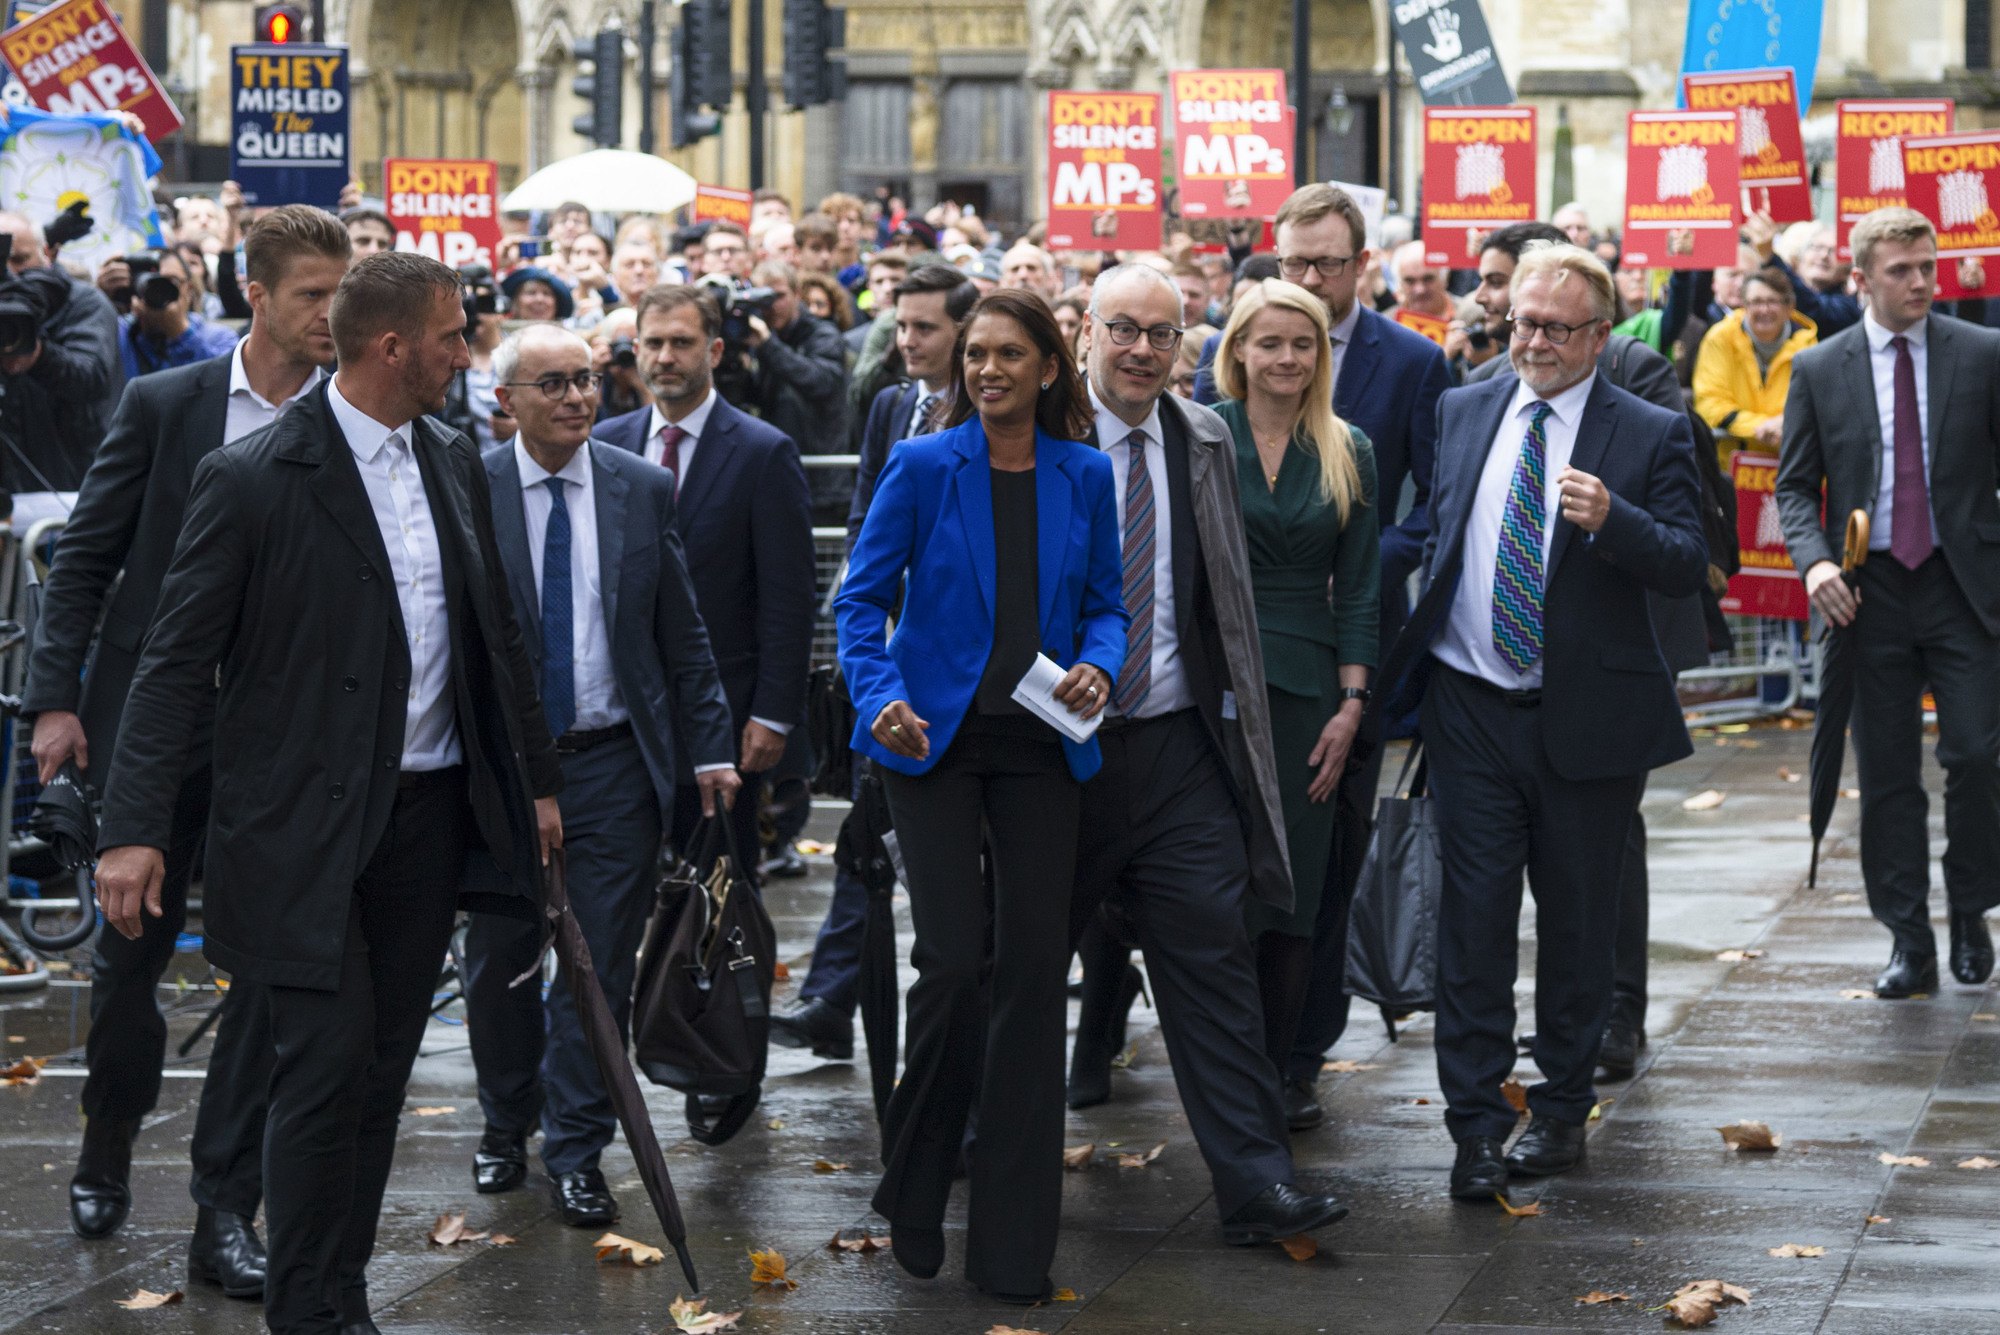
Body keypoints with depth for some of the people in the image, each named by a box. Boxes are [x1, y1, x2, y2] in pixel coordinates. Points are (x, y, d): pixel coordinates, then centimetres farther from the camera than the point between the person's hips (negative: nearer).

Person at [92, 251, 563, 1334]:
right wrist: (134, 830, -18)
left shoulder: (453, 465, 9)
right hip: (308, 828, -6)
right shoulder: (253, 480, -11)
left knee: (380, 1074, 10)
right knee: (325, 1071, -8)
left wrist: (535, 781, 20)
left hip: (427, 816, 6)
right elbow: (176, 664, -11)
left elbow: (494, 636, 19)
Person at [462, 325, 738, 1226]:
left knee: (600, 965, 0)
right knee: (497, 963, 11)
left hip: (612, 763, 1)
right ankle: (506, 1127, 31)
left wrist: (709, 746, 3)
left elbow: (683, 633, 8)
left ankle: (575, 1154, 10)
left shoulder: (643, 489, 3)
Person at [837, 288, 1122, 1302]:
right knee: (955, 960, -12)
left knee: (1033, 970, 1)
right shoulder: (923, 467, -4)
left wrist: (1097, 666, -9)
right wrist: (880, 699, -17)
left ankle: (1012, 1246, 8)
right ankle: (911, 1197, 11)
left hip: (1039, 746, 3)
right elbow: (863, 596, -2)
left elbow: (1104, 602, 12)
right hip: (935, 742, -3)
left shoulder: (1084, 476, 5)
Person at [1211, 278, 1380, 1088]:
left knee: (1294, 895, 1)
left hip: (1306, 689, 2)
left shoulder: (1349, 454, 9)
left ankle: (1278, 1073, 7)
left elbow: (1358, 589, 9)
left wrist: (1352, 703, 0)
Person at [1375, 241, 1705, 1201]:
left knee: (1579, 921, 8)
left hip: (1587, 717, -2)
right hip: (1471, 713, 2)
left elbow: (1689, 568, -10)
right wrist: (1414, 672, 11)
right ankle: (1475, 1123, 3)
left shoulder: (1651, 435, -2)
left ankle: (1562, 1108, 23)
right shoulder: (1461, 413, 9)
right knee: (1474, 915, -1)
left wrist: (1611, 521, -27)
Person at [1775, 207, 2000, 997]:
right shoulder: (1818, 370, 4)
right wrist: (1813, 560, -12)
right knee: (1886, 774, 5)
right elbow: (1795, 485, 6)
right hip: (1869, 591, 1)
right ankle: (1908, 942, 12)